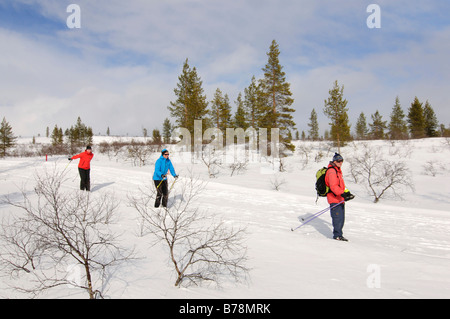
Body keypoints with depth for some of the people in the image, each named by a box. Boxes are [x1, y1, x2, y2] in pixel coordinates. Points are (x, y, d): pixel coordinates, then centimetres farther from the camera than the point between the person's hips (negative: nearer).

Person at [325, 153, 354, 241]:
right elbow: (333, 186, -25)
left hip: (340, 199, 10)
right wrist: (343, 194, -31)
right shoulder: (332, 171, -15)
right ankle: (337, 235, 3)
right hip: (334, 198, -10)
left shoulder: (338, 171, 18)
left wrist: (347, 192, 20)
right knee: (338, 218, -8)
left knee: (341, 218, 14)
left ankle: (338, 234, 25)